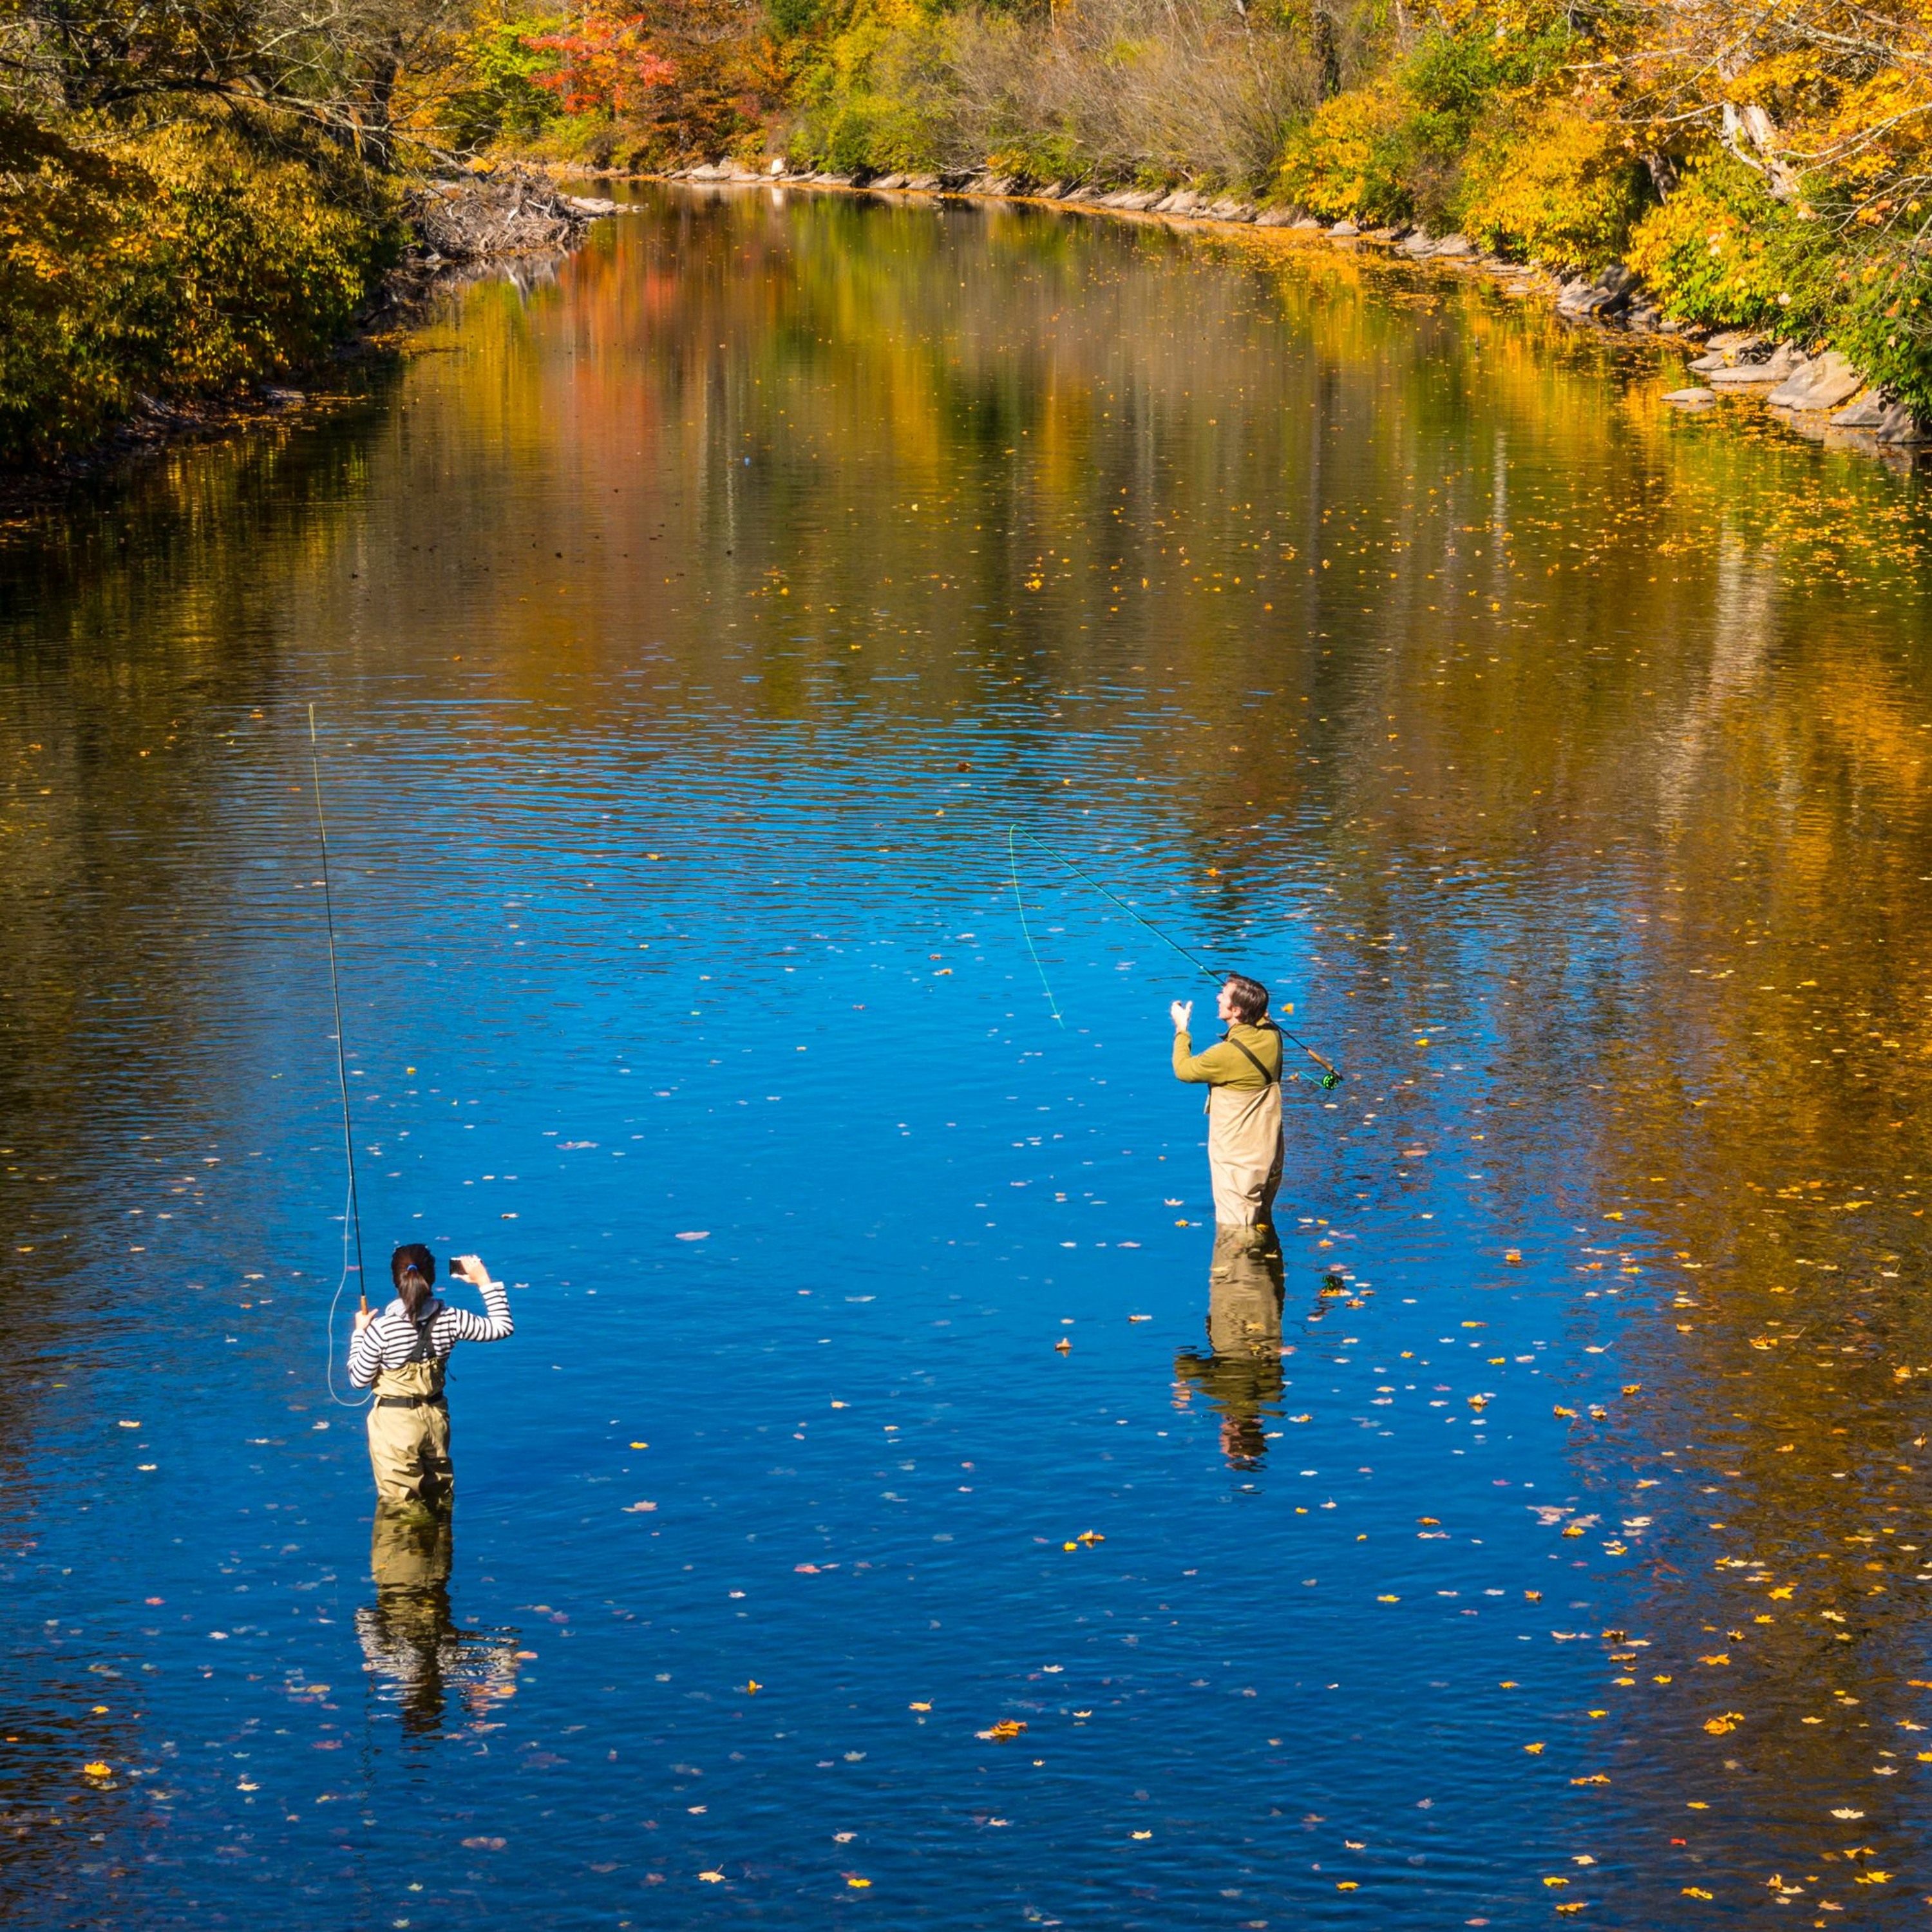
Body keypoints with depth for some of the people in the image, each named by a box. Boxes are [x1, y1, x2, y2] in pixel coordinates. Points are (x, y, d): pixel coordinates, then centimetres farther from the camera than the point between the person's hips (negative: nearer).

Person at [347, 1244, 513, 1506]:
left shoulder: (382, 1329, -22)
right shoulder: (451, 1320, -12)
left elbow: (359, 1379, -9)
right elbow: (503, 1326, 2)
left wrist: (360, 1333, 2)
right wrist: (484, 1281, 4)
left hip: (394, 1422, -4)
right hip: (436, 1417, 4)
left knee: (400, 1504, 4)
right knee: (439, 1499, 21)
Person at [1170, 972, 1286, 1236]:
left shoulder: (1227, 1054, -27)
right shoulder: (1271, 1035, -5)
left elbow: (1183, 1070, -7)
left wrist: (1181, 1030, 5)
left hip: (1238, 1161, -8)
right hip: (1269, 1154, 8)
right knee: (1262, 1226, 24)